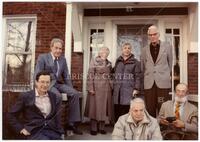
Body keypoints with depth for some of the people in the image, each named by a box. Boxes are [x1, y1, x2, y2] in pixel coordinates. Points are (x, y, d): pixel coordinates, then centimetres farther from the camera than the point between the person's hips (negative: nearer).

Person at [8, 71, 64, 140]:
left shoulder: (54, 97, 14)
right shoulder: (26, 96, 5)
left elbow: (57, 117, 14)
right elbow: (11, 115, 9)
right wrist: (21, 129, 1)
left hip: (52, 131, 4)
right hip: (35, 132, -3)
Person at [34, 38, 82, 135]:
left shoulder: (63, 59, 16)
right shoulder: (42, 57, 1)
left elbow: (66, 76, 16)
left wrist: (71, 89, 5)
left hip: (59, 84, 5)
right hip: (47, 83, -5)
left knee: (75, 94, -18)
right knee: (58, 96, -35)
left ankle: (72, 123, -12)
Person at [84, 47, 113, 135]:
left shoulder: (109, 63, 12)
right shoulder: (94, 61, -3)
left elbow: (110, 76, 16)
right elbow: (90, 75, -8)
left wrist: (111, 86, 9)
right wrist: (91, 88, -14)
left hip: (106, 88, 5)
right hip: (96, 87, -5)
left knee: (104, 107, 8)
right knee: (95, 107, 1)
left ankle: (101, 127, 20)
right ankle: (93, 128, 11)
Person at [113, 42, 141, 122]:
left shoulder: (135, 62, 7)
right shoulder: (118, 61, 17)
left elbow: (137, 77, 1)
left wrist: (136, 89, -8)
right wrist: (113, 87, 13)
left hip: (129, 90, -3)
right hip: (117, 90, 3)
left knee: (127, 110, -9)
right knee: (117, 111, 3)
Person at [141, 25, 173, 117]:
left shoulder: (167, 46, 5)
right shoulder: (145, 50, 9)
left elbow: (170, 63, 15)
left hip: (163, 83, -1)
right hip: (149, 84, 2)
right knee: (150, 109, 5)